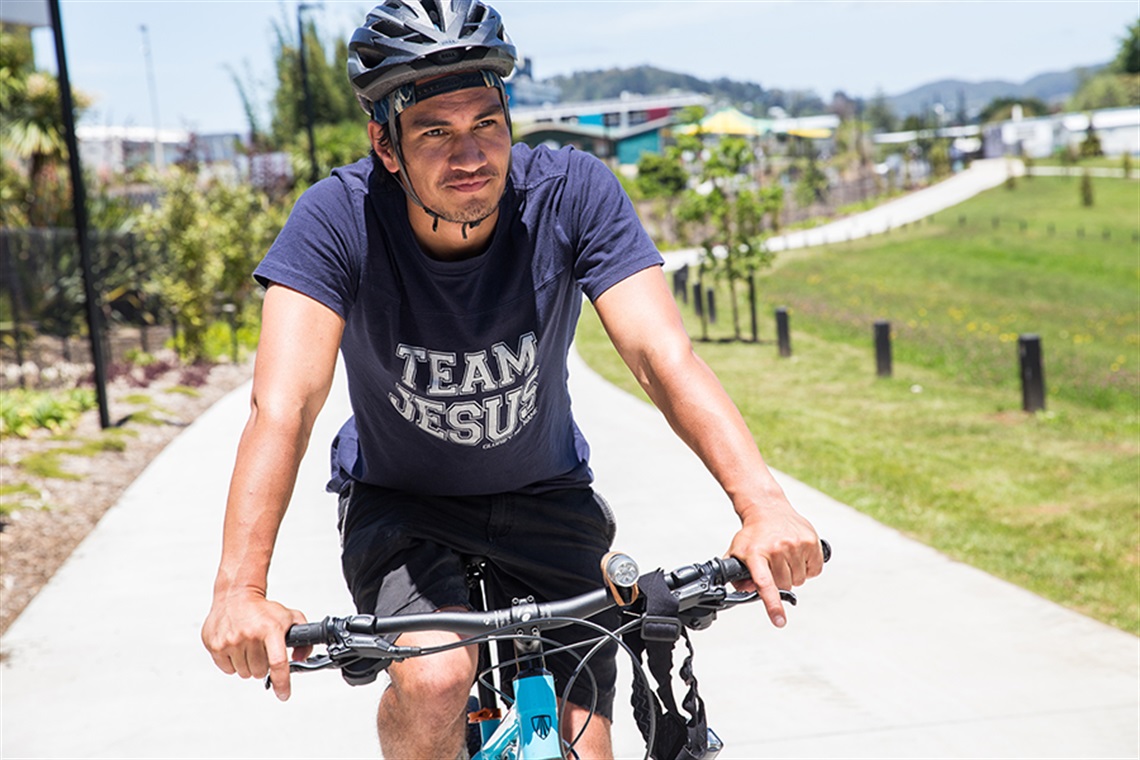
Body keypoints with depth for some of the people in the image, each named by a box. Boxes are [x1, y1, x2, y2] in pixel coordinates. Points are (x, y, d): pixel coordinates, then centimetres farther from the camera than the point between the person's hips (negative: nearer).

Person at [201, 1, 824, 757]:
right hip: (399, 502, -1)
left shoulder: (573, 193, -22)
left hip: (543, 497, 2)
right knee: (434, 681, -28)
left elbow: (665, 356, -31)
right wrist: (240, 591, -47)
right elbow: (283, 407, -33)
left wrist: (763, 503, -47)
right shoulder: (338, 218, -24)